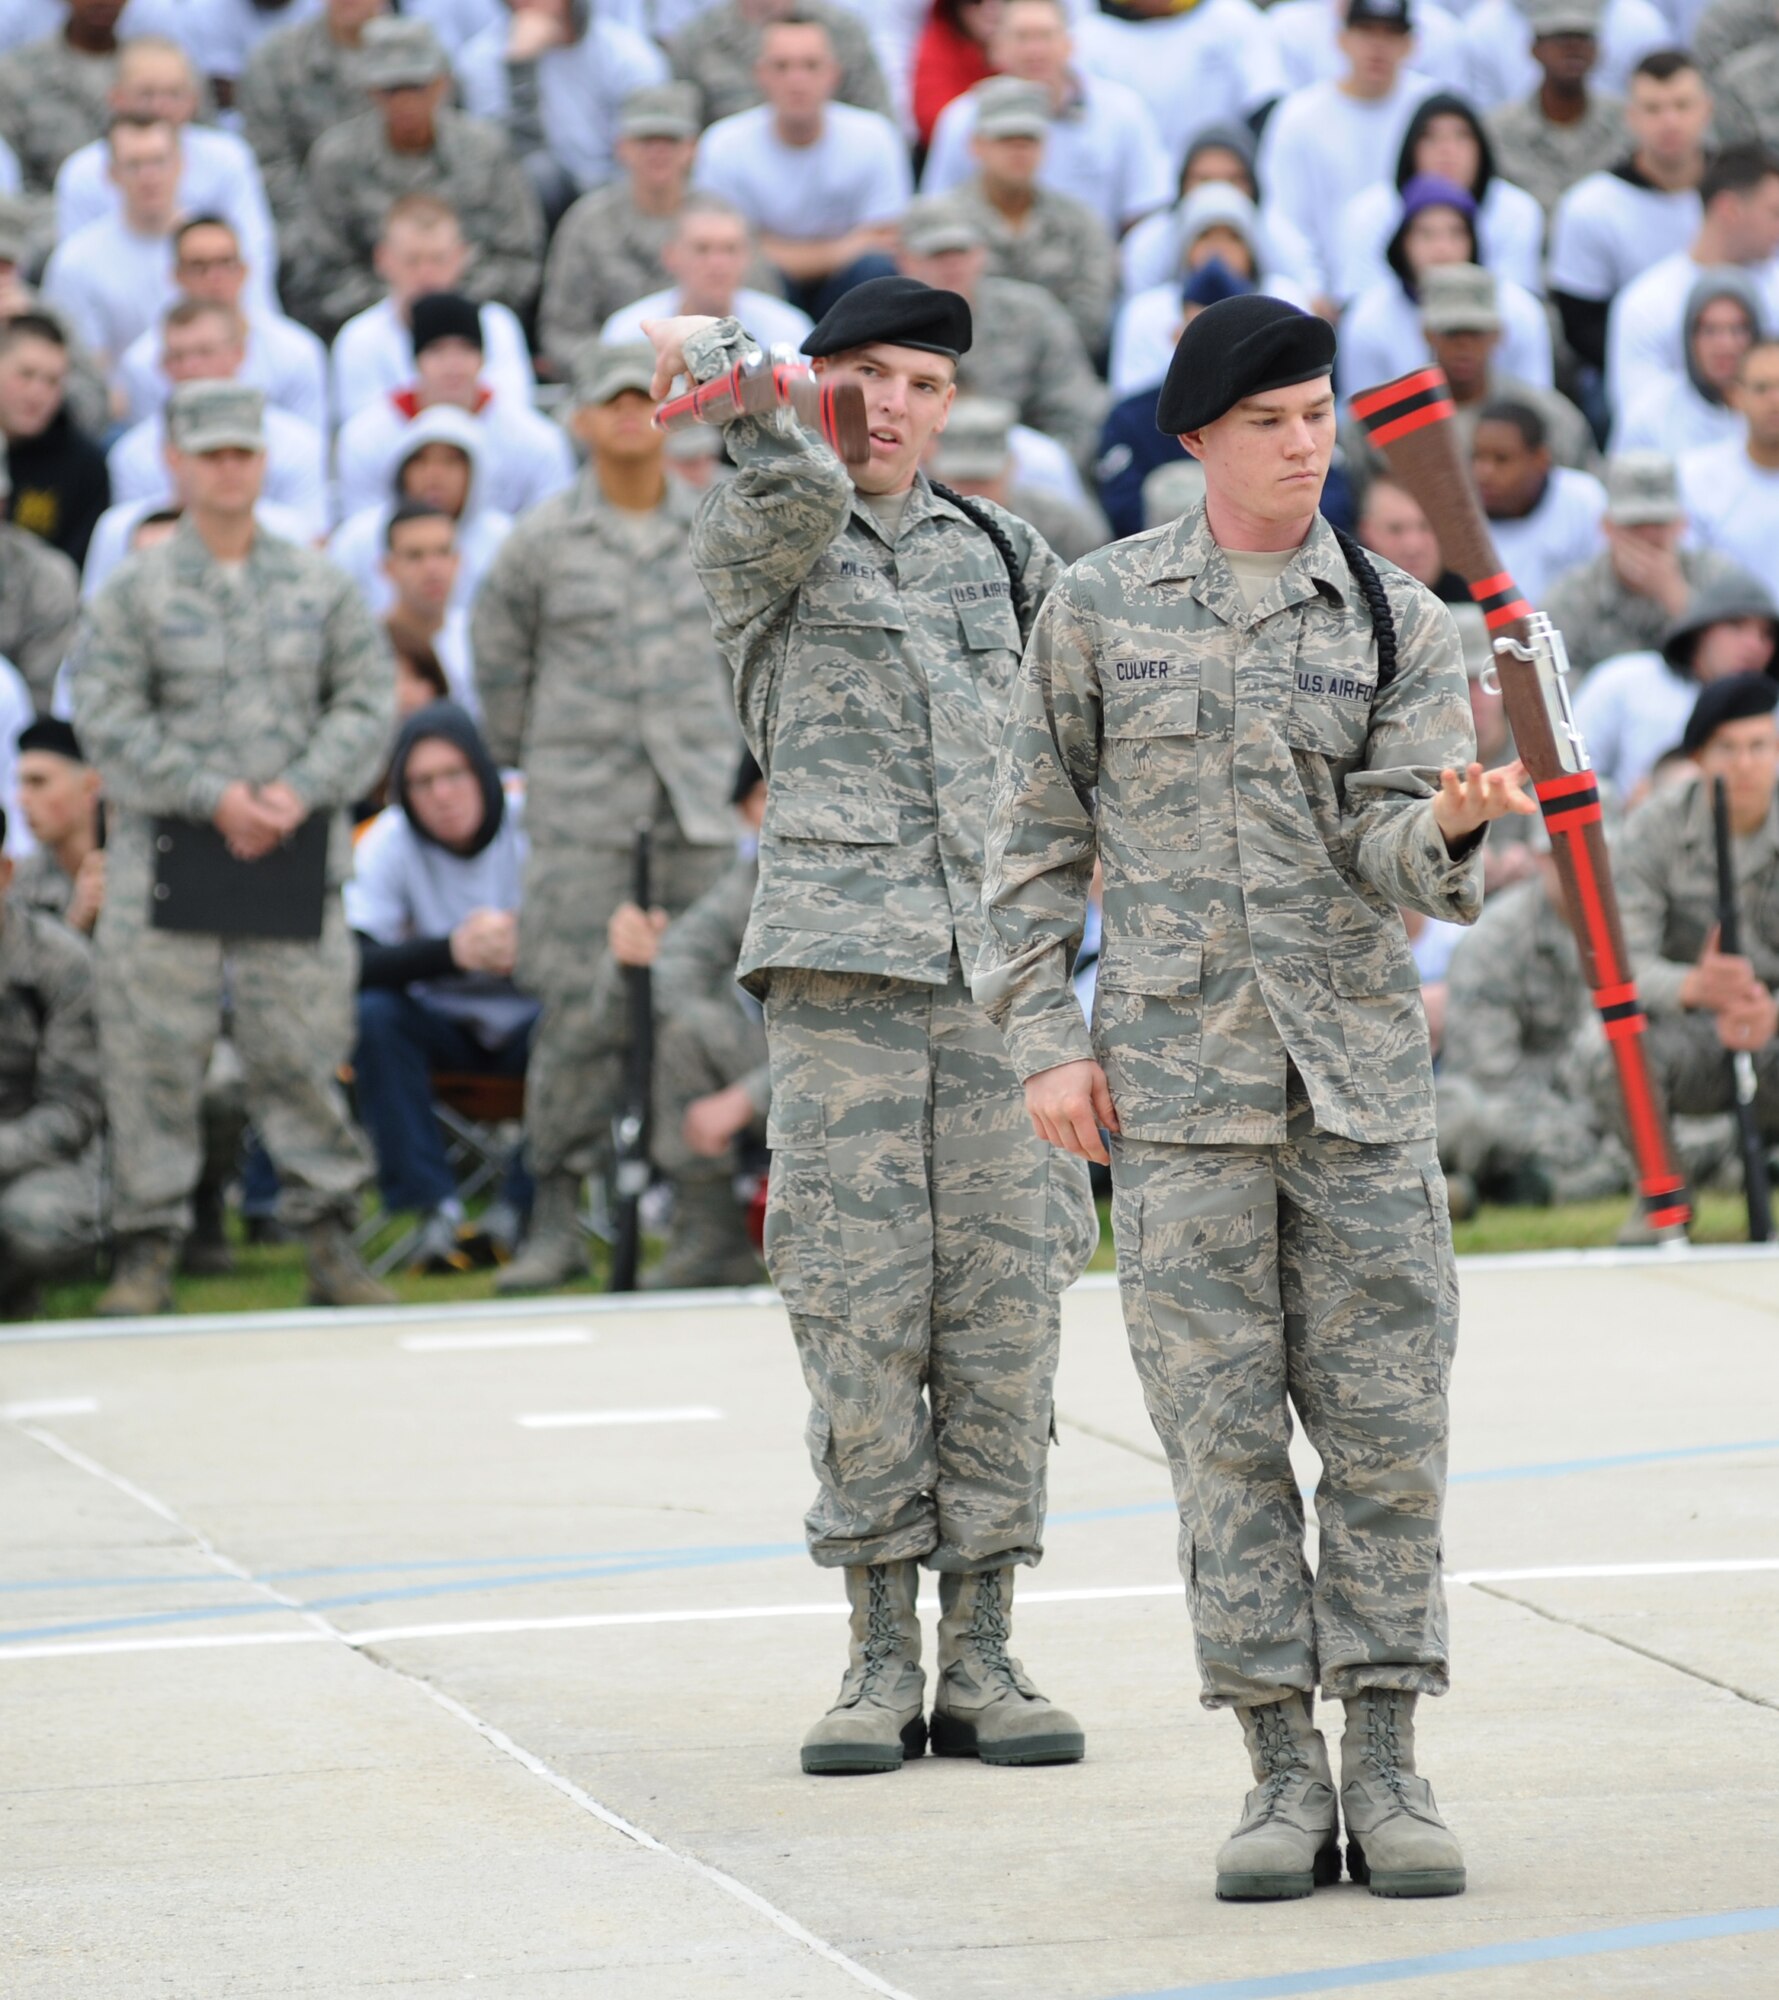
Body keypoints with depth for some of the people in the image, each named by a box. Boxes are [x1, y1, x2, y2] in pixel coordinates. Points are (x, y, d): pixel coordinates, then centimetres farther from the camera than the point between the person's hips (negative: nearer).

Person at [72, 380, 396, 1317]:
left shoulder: (320, 585, 10)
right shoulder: (133, 591, 2)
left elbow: (365, 703, 7)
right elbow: (109, 719, -4)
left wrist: (302, 790, -10)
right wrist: (213, 796, -13)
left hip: (295, 853, 1)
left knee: (303, 1054, 3)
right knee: (154, 1054, -1)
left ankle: (329, 1240, 10)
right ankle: (147, 1248, 6)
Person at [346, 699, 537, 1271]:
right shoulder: (387, 843, -12)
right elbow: (353, 963, -25)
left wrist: (528, 946, -43)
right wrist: (451, 952, -40)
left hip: (525, 1022, -1)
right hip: (443, 1024, 1)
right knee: (370, 1015, -29)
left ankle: (526, 1211, -19)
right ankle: (437, 1212, -28)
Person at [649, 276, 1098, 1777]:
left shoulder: (995, 552, 18)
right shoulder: (755, 544, 6)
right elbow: (800, 486, -16)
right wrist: (722, 363, -12)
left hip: (995, 964, 3)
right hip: (838, 968, -3)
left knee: (1006, 1306, 0)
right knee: (858, 1307, -5)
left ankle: (983, 1661, 5)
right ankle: (881, 1662, 2)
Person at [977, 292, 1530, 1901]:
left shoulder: (1398, 621, 5)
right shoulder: (1100, 608, 5)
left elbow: (1396, 857, -4)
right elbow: (1037, 836, 8)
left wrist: (1454, 823, -28)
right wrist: (1043, 1040, -1)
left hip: (1360, 1074, 1)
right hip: (1174, 1080, -1)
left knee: (1388, 1423, -1)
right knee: (1224, 1430, -1)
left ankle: (1386, 1768, 6)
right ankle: (1283, 1776, 5)